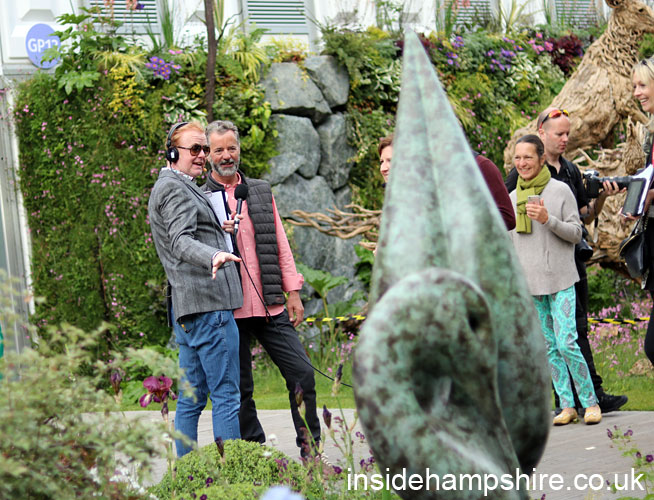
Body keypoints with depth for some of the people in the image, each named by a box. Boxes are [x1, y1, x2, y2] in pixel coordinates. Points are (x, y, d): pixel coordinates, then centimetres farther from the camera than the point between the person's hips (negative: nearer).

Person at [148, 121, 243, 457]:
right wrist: (214, 256, -42)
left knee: (192, 397, 10)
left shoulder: (175, 187, 24)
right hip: (208, 303, -10)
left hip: (185, 310, 10)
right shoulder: (173, 188, -9)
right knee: (226, 395, -9)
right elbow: (181, 242, -25)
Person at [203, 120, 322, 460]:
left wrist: (293, 292, 9)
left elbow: (281, 245, 16)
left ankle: (311, 450, 10)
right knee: (239, 389, 2)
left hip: (271, 305, 3)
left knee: (302, 374, -1)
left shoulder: (261, 192, 15)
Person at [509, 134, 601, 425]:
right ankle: (567, 405, 9)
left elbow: (576, 233, -4)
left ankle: (590, 402, 0)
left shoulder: (560, 191, -2)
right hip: (529, 282, 4)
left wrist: (548, 220, -18)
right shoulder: (512, 198, 10)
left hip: (560, 280, -4)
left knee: (567, 343, -11)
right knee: (548, 346, 4)